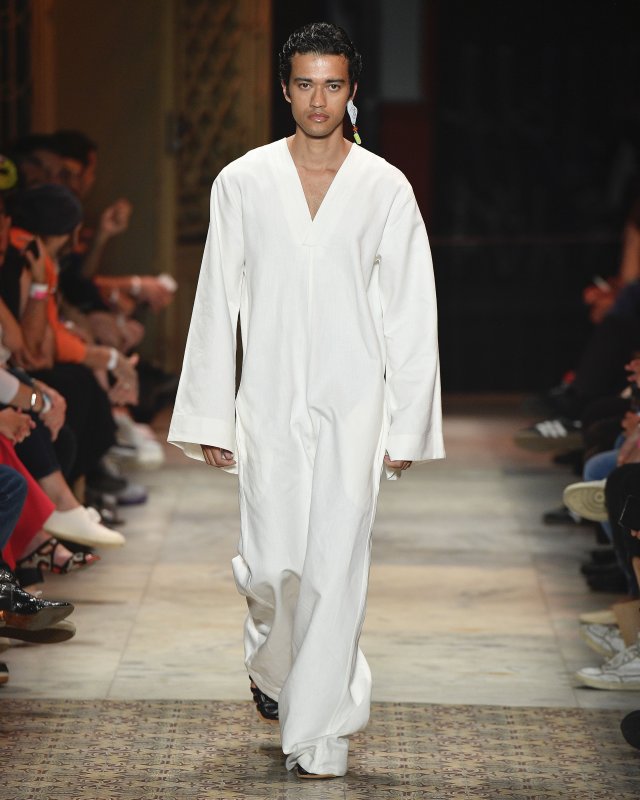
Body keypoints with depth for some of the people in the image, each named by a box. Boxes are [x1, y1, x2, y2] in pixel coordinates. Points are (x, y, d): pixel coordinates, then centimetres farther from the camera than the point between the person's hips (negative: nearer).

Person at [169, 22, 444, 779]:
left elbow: (410, 316, 3)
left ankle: (320, 731, 5)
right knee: (272, 566, 2)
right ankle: (271, 660, 35)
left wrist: (407, 425, 0)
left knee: (336, 568, -4)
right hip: (269, 406, 1)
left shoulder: (386, 189, 0)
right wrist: (211, 420, 3)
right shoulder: (242, 183, 2)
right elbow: (216, 307, 5)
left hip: (353, 408, -1)